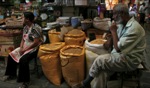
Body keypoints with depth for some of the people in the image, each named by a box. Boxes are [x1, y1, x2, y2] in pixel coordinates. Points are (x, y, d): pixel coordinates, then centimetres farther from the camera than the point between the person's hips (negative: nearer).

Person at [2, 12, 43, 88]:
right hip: (25, 47, 9)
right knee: (11, 55, 3)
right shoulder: (25, 27, 8)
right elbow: (23, 39, 12)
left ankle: (25, 81, -16)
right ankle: (12, 74, 21)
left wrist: (25, 49, -20)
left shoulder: (35, 28, -20)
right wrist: (21, 48, -7)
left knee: (23, 59, -30)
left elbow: (36, 42, -24)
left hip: (34, 48, -9)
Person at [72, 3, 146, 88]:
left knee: (100, 60, -19)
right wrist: (109, 42, 1)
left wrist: (113, 31, -18)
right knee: (103, 70, -15)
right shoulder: (122, 24, 5)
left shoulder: (134, 28, -25)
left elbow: (118, 48, -26)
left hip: (129, 60, -8)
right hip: (121, 54, 8)